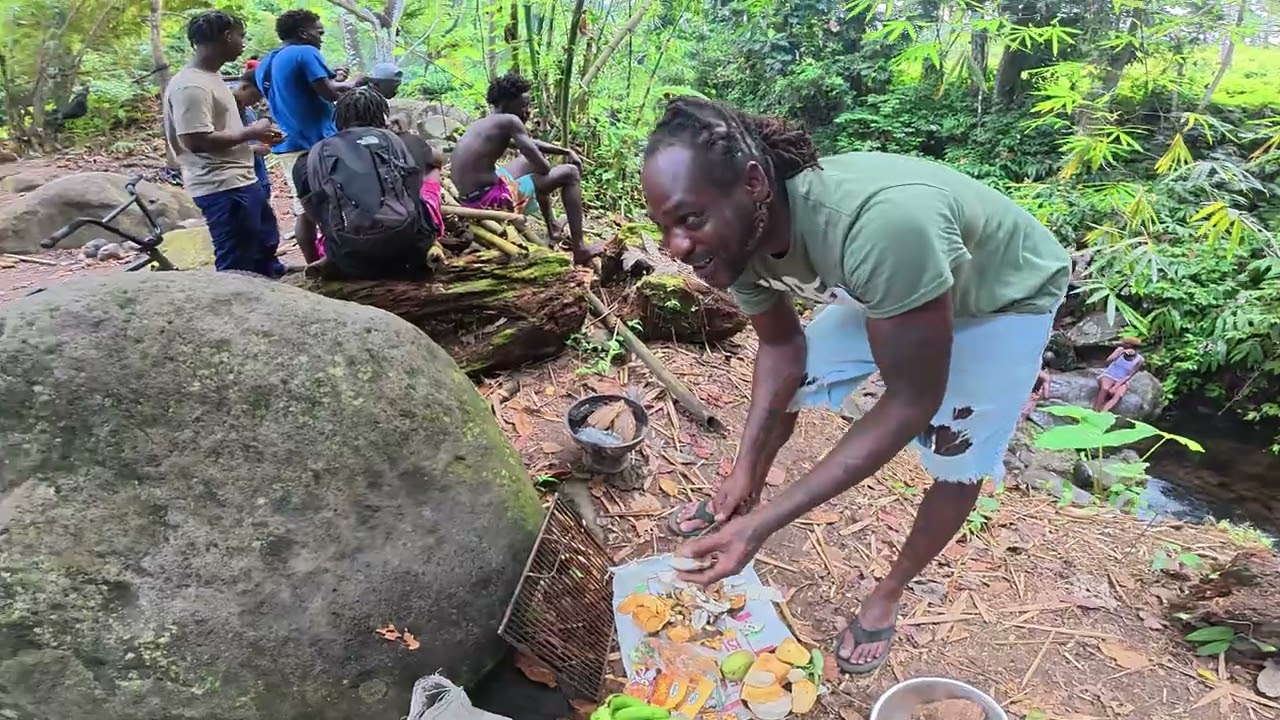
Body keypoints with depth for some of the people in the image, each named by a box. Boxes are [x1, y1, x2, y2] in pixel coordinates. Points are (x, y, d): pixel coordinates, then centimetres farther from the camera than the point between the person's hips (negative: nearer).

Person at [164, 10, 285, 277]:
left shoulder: (211, 78, 14)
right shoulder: (190, 85, -17)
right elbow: (196, 140, -24)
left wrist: (256, 136, 10)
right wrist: (250, 132, -16)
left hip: (243, 181, 11)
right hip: (222, 188, -11)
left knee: (266, 244, 25)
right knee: (237, 262, -6)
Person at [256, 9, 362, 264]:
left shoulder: (264, 65, 18)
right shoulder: (305, 53, -9)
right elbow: (329, 93, -15)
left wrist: (332, 79, 20)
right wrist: (349, 83, 3)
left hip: (287, 146, 8)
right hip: (317, 142, -8)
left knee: (303, 209, 7)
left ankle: (314, 265, 10)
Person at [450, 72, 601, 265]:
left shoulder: (485, 124, 15)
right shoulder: (510, 121, -13)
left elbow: (529, 144, 27)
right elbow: (544, 168, -15)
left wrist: (566, 151, 22)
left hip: (472, 197, 10)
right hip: (493, 199, -10)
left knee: (531, 159, 35)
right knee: (570, 173, -1)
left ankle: (553, 226, 44)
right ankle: (580, 249, -1)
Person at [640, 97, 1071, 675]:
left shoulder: (883, 222, -47)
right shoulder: (736, 236, -24)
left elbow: (912, 403, -38)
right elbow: (781, 344, -6)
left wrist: (767, 521, -39)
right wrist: (745, 468, -18)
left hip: (1004, 296, -5)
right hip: (885, 286, 5)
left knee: (957, 466, -3)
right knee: (782, 385, 4)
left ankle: (890, 592, 23)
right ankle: (741, 498, 31)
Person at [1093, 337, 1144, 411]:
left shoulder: (1139, 360, -7)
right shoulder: (1120, 350, -6)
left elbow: (1129, 376, -11)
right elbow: (1108, 361, -20)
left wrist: (1115, 387, -21)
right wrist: (1122, 352, -32)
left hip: (1122, 382, 0)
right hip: (1108, 376, 0)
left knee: (1118, 395, -33)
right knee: (1105, 388, -35)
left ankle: (1103, 413, -50)